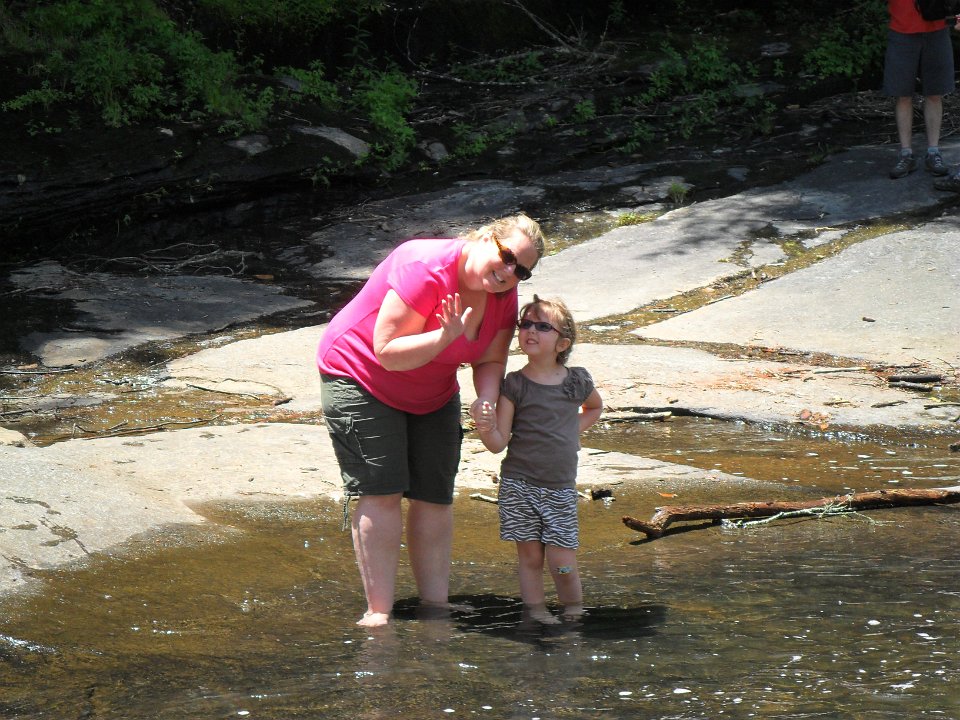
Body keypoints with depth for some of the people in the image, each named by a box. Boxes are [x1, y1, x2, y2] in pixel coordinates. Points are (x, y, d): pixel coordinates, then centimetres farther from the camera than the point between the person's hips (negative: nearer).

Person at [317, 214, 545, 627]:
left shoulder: (503, 296, -8)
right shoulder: (425, 270, -32)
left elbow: (490, 361, -2)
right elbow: (388, 352, -31)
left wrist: (486, 401, -22)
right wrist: (448, 335, -42)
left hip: (433, 396, 7)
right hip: (362, 380, -7)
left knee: (435, 497, 3)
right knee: (381, 492, -14)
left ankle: (435, 604, 8)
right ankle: (379, 611, -14)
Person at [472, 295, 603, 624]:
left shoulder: (577, 381, 3)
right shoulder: (514, 385, -4)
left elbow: (594, 407, 29)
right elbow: (499, 443, -7)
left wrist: (575, 429, 12)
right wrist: (486, 429, -28)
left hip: (561, 486, 1)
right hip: (519, 485, -1)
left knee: (561, 559, -3)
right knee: (530, 554, 2)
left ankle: (575, 610, 17)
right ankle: (536, 611, 10)